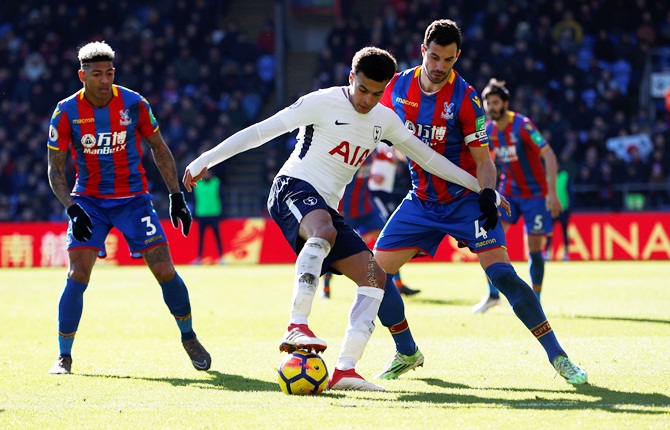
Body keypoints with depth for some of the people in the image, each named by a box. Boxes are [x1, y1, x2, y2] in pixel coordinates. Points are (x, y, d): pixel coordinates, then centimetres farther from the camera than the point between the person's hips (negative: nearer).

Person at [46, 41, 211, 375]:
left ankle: (189, 338, 17)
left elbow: (159, 149, 6)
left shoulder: (133, 104, -7)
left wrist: (176, 197, 2)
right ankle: (63, 357, -2)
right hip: (89, 201, 0)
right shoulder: (66, 113, -9)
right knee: (77, 275, -13)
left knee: (164, 270, -6)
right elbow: (55, 169, -3)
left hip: (133, 197, 1)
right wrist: (72, 209, -17)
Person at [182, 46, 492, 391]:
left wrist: (479, 186, 22)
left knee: (375, 277, -5)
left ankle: (345, 369, -10)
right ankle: (297, 326, -48)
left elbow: (426, 156, 23)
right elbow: (261, 131, -7)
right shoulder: (323, 103, -7)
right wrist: (206, 160, -8)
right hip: (293, 189, -8)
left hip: (325, 208, 8)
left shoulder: (384, 120, 13)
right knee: (324, 231, -40)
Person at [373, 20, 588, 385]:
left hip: (465, 200, -4)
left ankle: (558, 357, -13)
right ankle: (406, 353, 16)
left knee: (502, 273, -20)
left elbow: (483, 160, -14)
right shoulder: (398, 86, -5)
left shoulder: (464, 98, -15)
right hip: (421, 201, 4)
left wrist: (487, 196, -30)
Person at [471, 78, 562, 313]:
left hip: (534, 193, -5)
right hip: (507, 192, 5)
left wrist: (552, 192, -26)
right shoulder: (489, 130, 0)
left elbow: (549, 155, -20)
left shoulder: (522, 125, -18)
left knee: (534, 248, -4)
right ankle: (492, 294, 0)